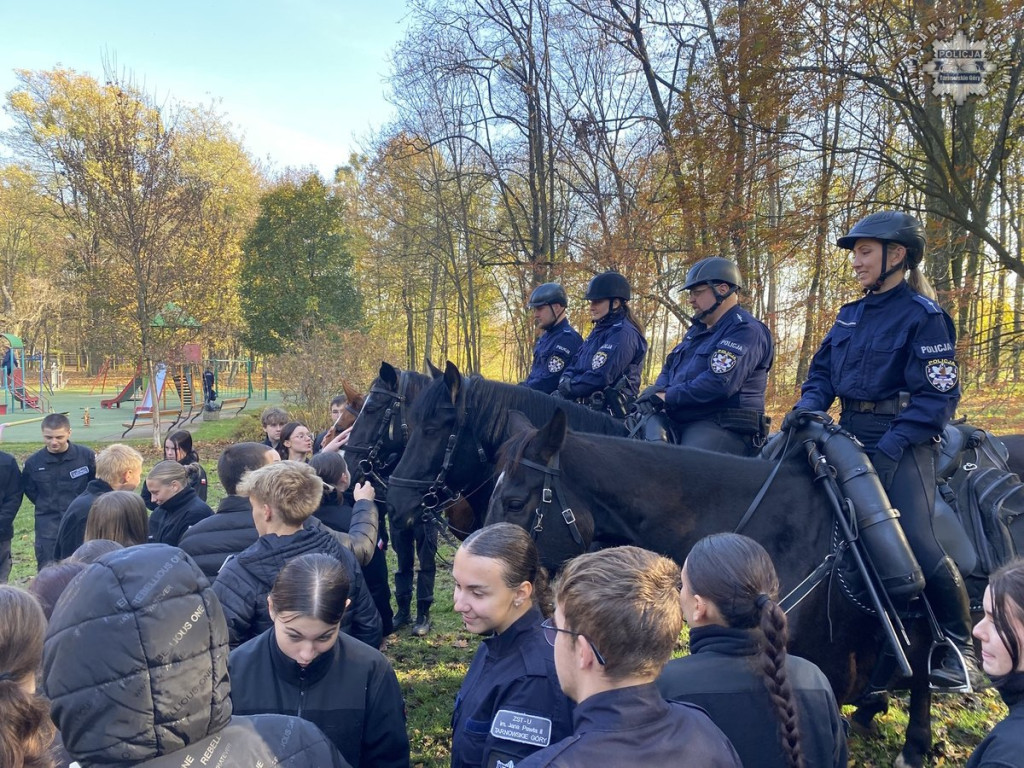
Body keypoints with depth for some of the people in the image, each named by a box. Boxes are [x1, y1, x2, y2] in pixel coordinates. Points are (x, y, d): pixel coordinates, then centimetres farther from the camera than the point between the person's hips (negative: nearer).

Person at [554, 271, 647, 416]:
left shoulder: (623, 333, -11)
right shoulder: (599, 330, 19)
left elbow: (600, 377, -20)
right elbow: (574, 365, 15)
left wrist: (565, 392, -12)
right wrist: (565, 385, -6)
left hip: (609, 411, -8)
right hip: (590, 405, 8)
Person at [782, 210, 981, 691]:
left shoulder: (923, 316, -9)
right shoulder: (851, 316, 11)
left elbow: (938, 397, -14)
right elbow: (822, 371, 16)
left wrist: (891, 446, -22)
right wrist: (808, 407, -5)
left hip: (902, 441, -7)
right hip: (849, 436, 8)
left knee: (917, 542, -16)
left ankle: (961, 646, 7)